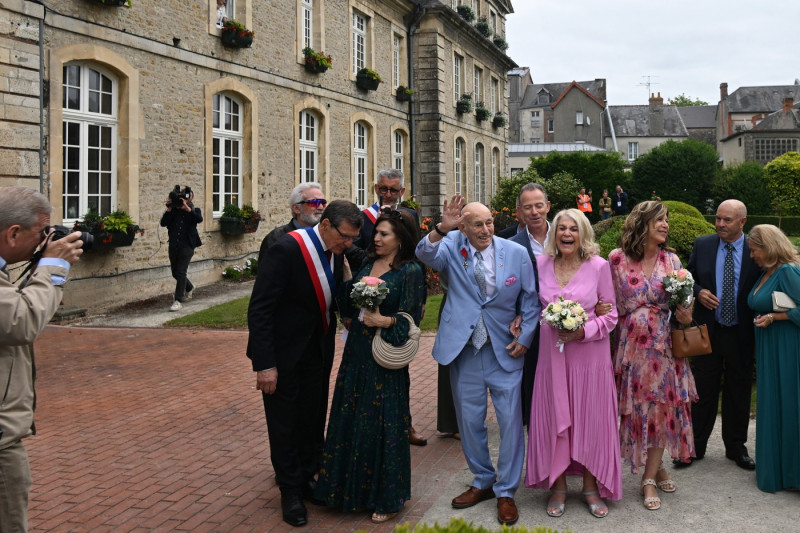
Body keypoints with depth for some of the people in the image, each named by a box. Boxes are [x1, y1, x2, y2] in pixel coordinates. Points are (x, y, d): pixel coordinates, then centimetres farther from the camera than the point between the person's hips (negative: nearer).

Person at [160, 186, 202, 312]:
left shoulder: (194, 211, 1)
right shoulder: (174, 211, 7)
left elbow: (199, 219, -21)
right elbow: (163, 223, -4)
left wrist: (187, 208, -26)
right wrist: (169, 209, -11)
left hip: (187, 246, -4)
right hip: (173, 245, 4)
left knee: (181, 272, -11)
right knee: (175, 273, 15)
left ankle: (178, 301, -7)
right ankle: (189, 288, 44)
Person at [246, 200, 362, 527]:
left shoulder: (336, 250, -5)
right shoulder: (287, 249, -26)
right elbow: (259, 309, -25)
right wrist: (265, 364, -25)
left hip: (318, 350, 6)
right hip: (284, 352, -6)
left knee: (313, 418, 15)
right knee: (285, 422, 8)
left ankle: (307, 479, 33)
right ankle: (290, 491, 25)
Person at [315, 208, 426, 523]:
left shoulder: (411, 271, -10)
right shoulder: (367, 264, 9)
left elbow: (409, 319, -12)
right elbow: (348, 306, 10)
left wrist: (385, 321, -27)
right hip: (357, 353, 7)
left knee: (383, 423, 2)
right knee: (351, 419, 13)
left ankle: (388, 497, 20)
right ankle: (352, 487, 31)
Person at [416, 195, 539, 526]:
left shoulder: (516, 253, -5)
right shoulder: (452, 247, -4)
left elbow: (531, 299, 2)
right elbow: (425, 254, -25)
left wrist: (525, 337, -5)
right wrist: (440, 230, -42)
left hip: (505, 350, -1)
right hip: (464, 349, 1)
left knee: (510, 421, 2)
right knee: (470, 421, 12)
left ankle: (506, 492, 19)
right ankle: (483, 482, 32)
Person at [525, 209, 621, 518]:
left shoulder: (599, 266, -6)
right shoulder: (541, 264, 1)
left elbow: (610, 314, -2)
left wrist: (584, 331, -16)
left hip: (589, 353, -2)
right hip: (552, 353, 2)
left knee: (590, 419, 6)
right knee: (554, 418, 7)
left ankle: (591, 486, 22)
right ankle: (558, 486, 22)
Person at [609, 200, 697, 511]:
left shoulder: (671, 260, 3)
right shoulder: (617, 258, -4)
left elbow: (682, 302, 7)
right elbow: (610, 304, 3)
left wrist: (686, 316, -14)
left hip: (664, 344, 2)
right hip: (632, 343, -2)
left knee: (662, 405, 2)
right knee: (638, 406, 3)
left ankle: (650, 479, 14)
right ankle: (656, 468, 22)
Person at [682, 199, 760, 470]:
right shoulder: (702, 245, 0)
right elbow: (689, 277, 9)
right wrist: (698, 292, -12)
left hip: (741, 334, -1)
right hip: (707, 330, 1)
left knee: (738, 392, 12)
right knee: (703, 390, 8)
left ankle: (736, 447, 28)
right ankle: (695, 447, 19)